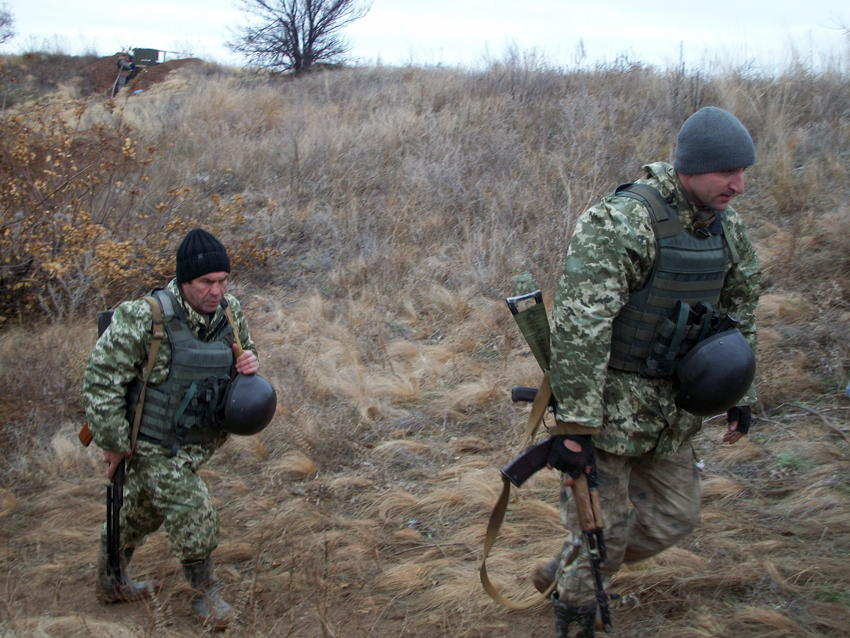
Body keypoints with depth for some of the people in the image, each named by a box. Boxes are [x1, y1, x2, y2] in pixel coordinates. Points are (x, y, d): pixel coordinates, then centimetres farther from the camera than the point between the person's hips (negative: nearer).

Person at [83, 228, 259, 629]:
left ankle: (111, 581, 44)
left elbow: (243, 349, 13)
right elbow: (100, 379, -20)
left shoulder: (230, 314, -6)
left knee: (139, 514, 23)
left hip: (196, 443, 6)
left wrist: (249, 362, -13)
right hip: (154, 446, -6)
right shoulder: (142, 319, -26)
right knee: (193, 517, -5)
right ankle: (206, 594, 21)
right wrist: (113, 441, -15)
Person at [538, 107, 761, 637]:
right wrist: (575, 426, -30)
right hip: (608, 405, -8)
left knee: (675, 516, 17)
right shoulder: (621, 223, -23)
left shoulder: (728, 229, 2)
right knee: (606, 525, 2)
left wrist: (742, 396, 18)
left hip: (670, 409, 8)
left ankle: (566, 570, 37)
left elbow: (740, 315, 16)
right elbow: (578, 327, -28)